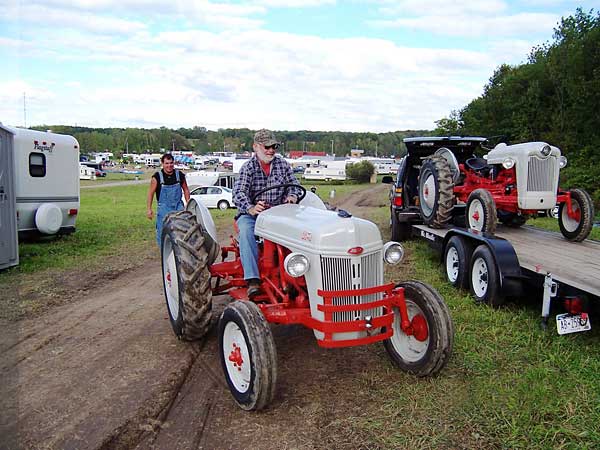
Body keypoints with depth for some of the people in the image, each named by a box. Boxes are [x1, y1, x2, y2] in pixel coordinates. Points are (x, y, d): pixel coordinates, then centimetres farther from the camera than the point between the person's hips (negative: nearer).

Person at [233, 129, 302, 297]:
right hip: (250, 214, -2)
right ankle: (253, 280, -40)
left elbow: (294, 185, 13)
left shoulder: (283, 165, 11)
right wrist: (251, 208, -35)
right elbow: (239, 193, -14)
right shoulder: (248, 167, -1)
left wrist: (292, 196, -13)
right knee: (246, 231, -35)